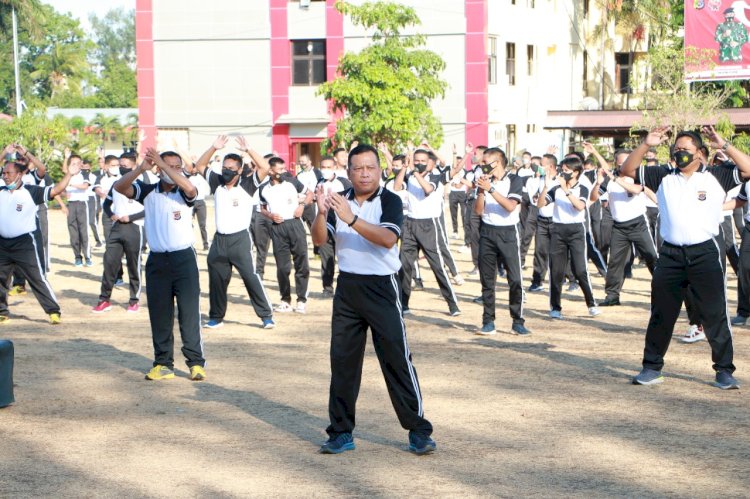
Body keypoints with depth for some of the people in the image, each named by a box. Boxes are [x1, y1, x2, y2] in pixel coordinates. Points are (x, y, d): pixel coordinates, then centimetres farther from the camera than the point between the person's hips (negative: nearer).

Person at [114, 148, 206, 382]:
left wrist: (162, 164, -22)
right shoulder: (148, 191, 5)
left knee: (190, 311, -4)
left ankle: (196, 362, 0)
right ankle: (163, 363, 14)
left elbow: (191, 189, -23)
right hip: (157, 260, 2)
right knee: (159, 314, 6)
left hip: (184, 258, -2)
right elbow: (119, 187, -8)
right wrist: (142, 167, -22)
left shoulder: (183, 193, 1)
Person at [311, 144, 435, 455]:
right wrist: (321, 213, -23)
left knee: (397, 358, -5)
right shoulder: (339, 201, 7)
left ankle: (418, 431, 4)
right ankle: (341, 432, 17)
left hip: (381, 287, -4)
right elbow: (319, 240, -4)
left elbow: (388, 238, -23)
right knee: (342, 360, 7)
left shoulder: (390, 201, -6)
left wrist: (351, 219, -33)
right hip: (347, 287, 4)